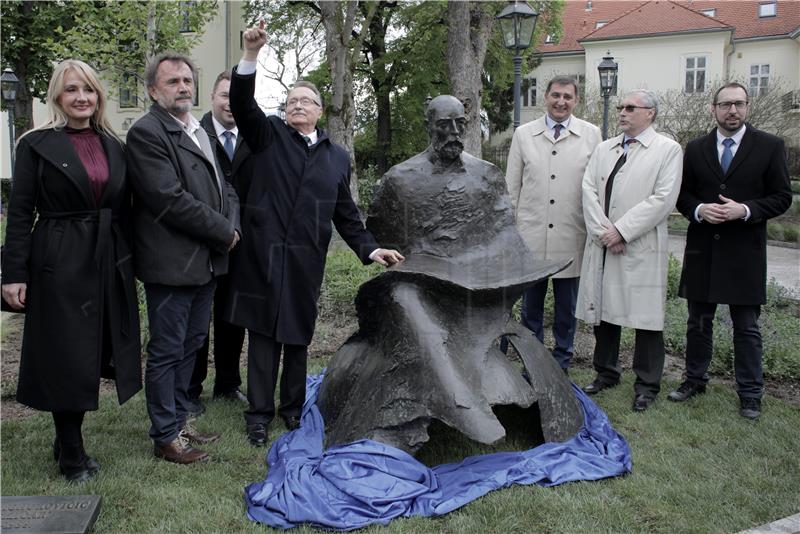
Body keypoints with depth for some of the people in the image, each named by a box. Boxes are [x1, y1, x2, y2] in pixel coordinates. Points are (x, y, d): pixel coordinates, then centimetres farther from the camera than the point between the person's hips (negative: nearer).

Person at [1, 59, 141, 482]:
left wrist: (129, 260, 9)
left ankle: (67, 440, 30)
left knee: (94, 353, 11)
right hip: (59, 265, -5)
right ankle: (72, 454, 20)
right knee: (66, 359, 3)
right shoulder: (37, 144, -3)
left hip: (109, 264, 5)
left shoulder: (113, 145, 10)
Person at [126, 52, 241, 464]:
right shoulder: (146, 133, -11)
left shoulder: (200, 132, 17)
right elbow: (170, 199, -20)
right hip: (172, 264, -8)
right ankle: (166, 436, 16)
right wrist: (224, 232, -13)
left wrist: (230, 227, -1)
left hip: (206, 261, 8)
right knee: (166, 352, 3)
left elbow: (224, 188, 18)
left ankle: (179, 420, 31)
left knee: (190, 347, 17)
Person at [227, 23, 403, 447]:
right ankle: (259, 413, 14)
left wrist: (369, 248, 5)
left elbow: (345, 212, 14)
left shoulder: (337, 156, 13)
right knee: (263, 334, 4)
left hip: (306, 259, 2)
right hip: (264, 253, -2)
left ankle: (293, 407, 25)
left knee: (298, 336, 10)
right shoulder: (269, 134, 6)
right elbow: (243, 104, -11)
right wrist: (251, 55, -23)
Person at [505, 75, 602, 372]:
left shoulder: (591, 135, 4)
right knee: (530, 305, 9)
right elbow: (511, 186, 8)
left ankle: (561, 364, 25)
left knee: (567, 308, 9)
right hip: (531, 236, 1)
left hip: (571, 238, -1)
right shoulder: (523, 134, 6)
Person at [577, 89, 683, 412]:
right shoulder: (603, 149, 14)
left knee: (646, 317, 1)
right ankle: (606, 373, 29)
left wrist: (620, 230, -15)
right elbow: (589, 191, 4)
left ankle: (647, 385, 16)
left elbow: (663, 199, -11)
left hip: (641, 247, -5)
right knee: (602, 311, 13)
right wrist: (603, 232, -9)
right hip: (602, 245, 5)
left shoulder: (668, 150, -1)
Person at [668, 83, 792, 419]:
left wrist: (745, 210, -17)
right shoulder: (696, 149, 7)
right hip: (703, 250, 3)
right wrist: (699, 210, -11)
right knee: (699, 322, 13)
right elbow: (682, 194, 9)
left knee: (747, 327, 5)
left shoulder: (769, 147, 0)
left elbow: (782, 197, -1)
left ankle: (750, 393, 17)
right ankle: (695, 379, 28)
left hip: (745, 252, -2)